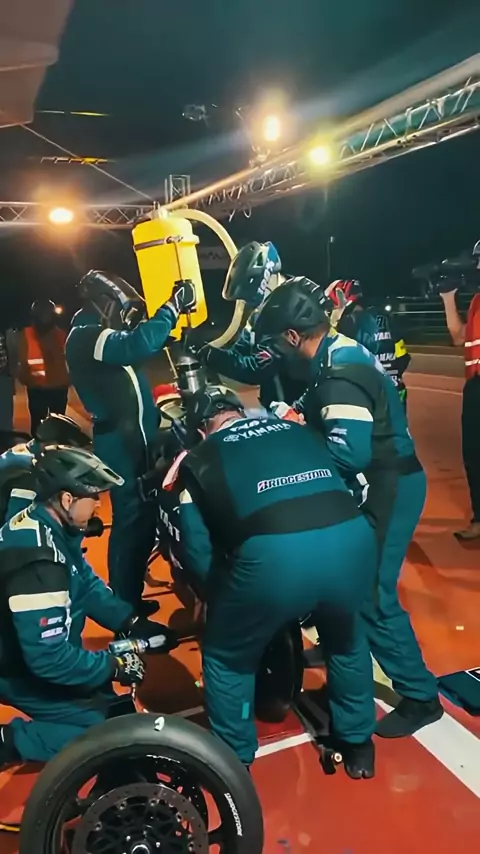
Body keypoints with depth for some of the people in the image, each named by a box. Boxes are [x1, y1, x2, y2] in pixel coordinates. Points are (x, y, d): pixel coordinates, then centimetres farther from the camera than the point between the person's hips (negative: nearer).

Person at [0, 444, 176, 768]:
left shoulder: (45, 524, -6)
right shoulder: (38, 560, -36)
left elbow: (87, 584, 4)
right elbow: (49, 658, -33)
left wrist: (133, 623, -3)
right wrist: (114, 666, -23)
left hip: (32, 649, 9)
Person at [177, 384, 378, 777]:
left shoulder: (198, 459, 20)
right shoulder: (298, 430, 30)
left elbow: (197, 549, 16)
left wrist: (218, 593, 34)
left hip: (273, 554, -4)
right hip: (352, 537, 4)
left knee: (227, 657, 26)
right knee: (346, 639, 36)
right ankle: (358, 745, 49)